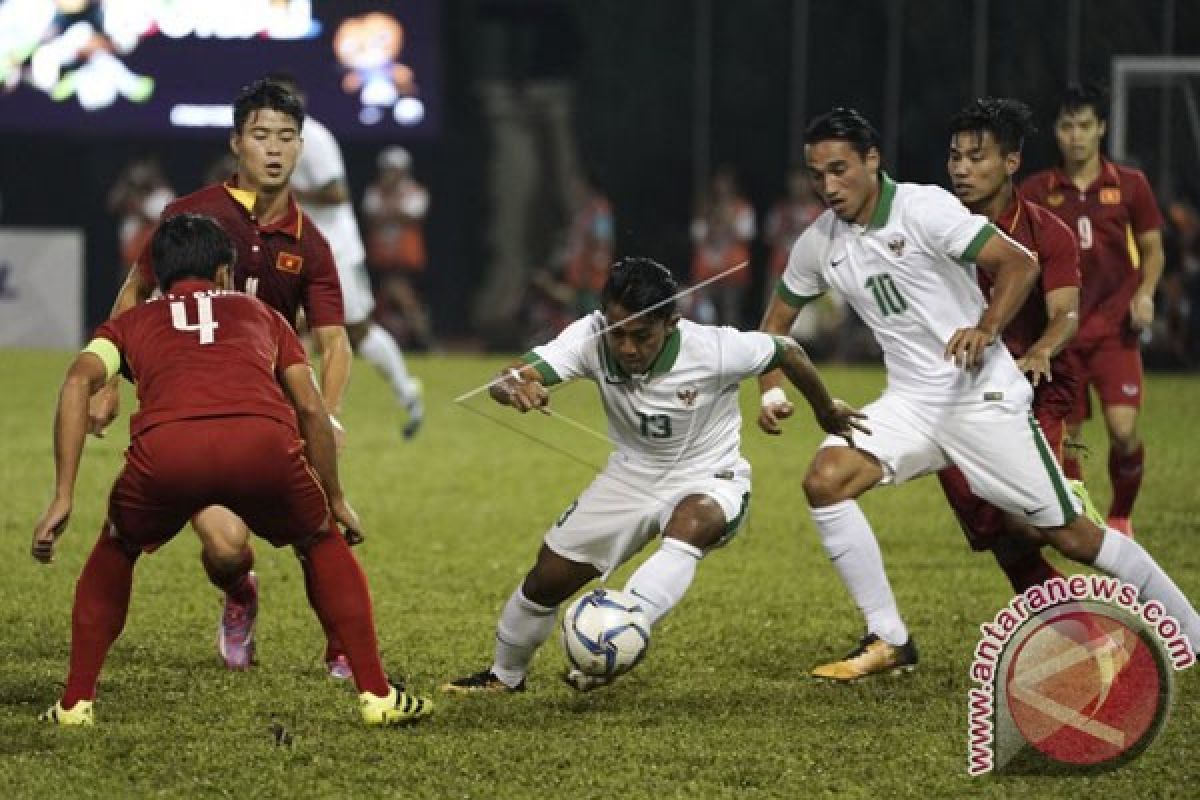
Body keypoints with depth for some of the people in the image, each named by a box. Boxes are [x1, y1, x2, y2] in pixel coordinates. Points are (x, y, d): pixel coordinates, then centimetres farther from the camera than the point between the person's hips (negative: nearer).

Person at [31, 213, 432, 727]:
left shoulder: (131, 322, 34)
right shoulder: (259, 314, 37)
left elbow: (78, 382, 14)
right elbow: (311, 408, 29)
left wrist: (63, 499, 11)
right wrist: (335, 500, 41)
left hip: (165, 446, 0)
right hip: (263, 440, 0)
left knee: (114, 555, 31)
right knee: (324, 546, 29)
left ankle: (77, 701, 24)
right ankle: (376, 695, 22)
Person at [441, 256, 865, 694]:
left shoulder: (715, 349, -28)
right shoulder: (591, 337, -23)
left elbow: (787, 352, -9)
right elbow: (510, 377, -33)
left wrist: (827, 411, 8)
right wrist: (514, 386, -58)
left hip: (709, 481, -3)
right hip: (631, 476, 3)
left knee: (688, 523, -39)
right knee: (548, 578, 4)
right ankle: (505, 675, 32)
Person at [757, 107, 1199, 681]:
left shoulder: (924, 208, -14)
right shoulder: (819, 244, 4)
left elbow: (1019, 265, -19)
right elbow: (779, 316, 20)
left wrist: (986, 329, -34)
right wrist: (771, 391, 4)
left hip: (983, 394, -5)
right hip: (911, 402, 5)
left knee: (1069, 535, -3)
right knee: (824, 480, -18)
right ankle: (888, 642, -9)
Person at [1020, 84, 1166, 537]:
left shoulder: (1130, 186, 3)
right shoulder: (1036, 192, 3)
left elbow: (1152, 249, 10)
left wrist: (1145, 292, -7)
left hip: (1114, 328, -1)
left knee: (1123, 429, -16)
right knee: (1063, 441, 0)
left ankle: (1121, 518, 7)